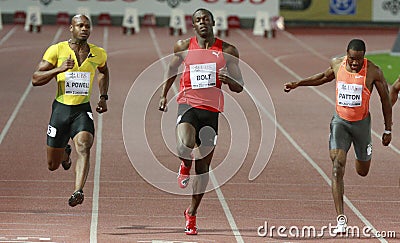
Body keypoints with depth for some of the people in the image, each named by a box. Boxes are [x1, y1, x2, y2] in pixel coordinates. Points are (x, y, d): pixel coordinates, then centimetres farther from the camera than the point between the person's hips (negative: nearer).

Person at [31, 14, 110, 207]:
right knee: (53, 165, 10)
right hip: (61, 109, 0)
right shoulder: (57, 50, -7)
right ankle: (65, 152, 47)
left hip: (83, 110, 0)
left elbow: (103, 71, 27)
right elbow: (35, 79, -10)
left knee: (83, 148, -29)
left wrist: (103, 97, 17)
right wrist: (59, 69, -24)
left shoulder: (98, 54, 2)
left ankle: (78, 192, -38)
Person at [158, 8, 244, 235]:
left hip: (211, 110, 1)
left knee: (203, 167, 5)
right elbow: (172, 68, 23)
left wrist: (228, 79, -16)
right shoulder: (183, 47, 4)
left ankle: (192, 213, 21)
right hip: (188, 104, -1)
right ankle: (185, 165, 7)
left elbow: (239, 88, 7)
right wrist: (164, 95, 15)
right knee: (184, 146, -31)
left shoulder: (228, 51, 3)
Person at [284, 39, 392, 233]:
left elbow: (386, 99, -4)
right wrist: (297, 84, 14)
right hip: (340, 121, 1)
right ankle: (341, 218, -19)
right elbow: (324, 77, 17)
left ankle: (362, 155, 57)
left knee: (362, 171, 16)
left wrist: (388, 130, -2)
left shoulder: (373, 71, -15)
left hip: (361, 122, -1)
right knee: (337, 168, -17)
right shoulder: (337, 64, -7)